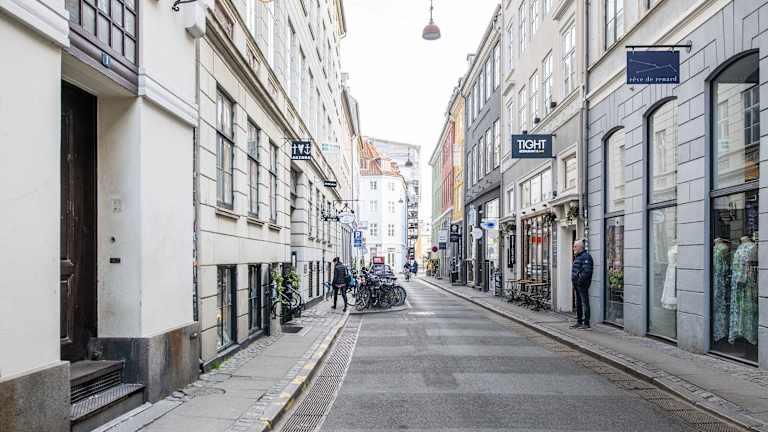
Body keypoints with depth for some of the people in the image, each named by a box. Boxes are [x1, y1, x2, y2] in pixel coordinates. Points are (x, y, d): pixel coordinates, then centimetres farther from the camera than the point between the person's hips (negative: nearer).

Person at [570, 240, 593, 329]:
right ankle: (579, 322, 21)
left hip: (582, 284, -10)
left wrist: (580, 280, -21)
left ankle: (586, 323, -3)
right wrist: (574, 282, 15)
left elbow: (586, 271, -23)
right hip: (577, 284, 10)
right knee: (578, 304, 14)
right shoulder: (577, 257, 19)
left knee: (585, 303, -6)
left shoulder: (586, 256, -13)